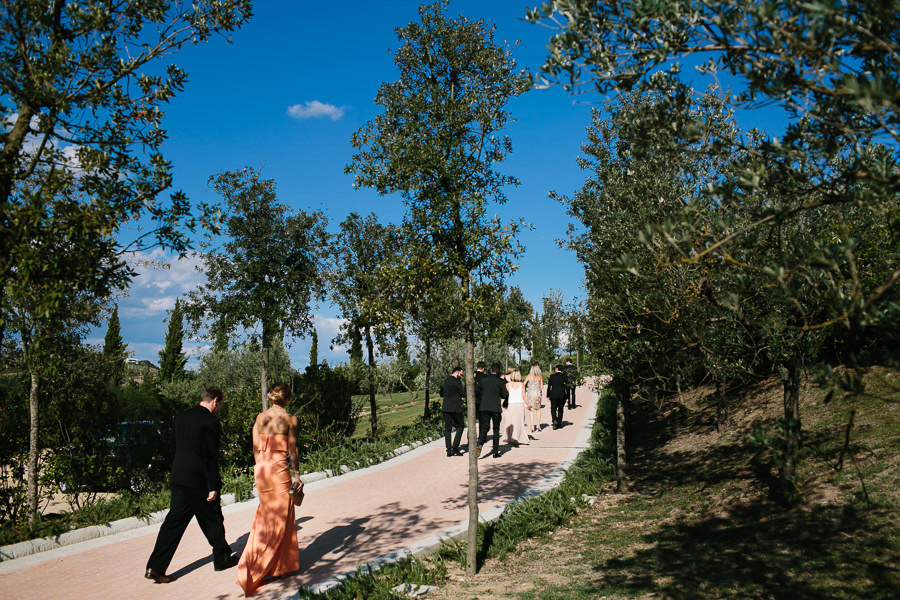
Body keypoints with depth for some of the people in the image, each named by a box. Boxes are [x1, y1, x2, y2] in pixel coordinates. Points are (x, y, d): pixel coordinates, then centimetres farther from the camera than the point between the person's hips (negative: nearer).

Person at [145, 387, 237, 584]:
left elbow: (179, 448, 15)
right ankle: (221, 558, 26)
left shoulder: (181, 418, 8)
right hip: (201, 481, -6)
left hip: (178, 479, 7)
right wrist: (213, 486, -12)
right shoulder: (211, 422, -15)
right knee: (213, 521, 10)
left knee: (173, 522, 9)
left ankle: (155, 567, 4)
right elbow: (211, 457, -17)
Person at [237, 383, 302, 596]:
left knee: (265, 516, 20)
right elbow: (292, 450, -8)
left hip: (261, 468, 6)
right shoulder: (290, 419, -8)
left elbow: (255, 448, 9)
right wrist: (297, 474, -2)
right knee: (280, 519, 6)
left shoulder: (259, 417, 6)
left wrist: (259, 469, 18)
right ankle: (256, 569, 4)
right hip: (279, 468, -6)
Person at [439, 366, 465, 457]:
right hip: (456, 408, -5)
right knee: (460, 427, 7)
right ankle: (455, 448, -2)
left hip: (446, 408, 5)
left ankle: (449, 450, 3)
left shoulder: (444, 382, 10)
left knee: (447, 428, 7)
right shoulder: (457, 381, -10)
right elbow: (463, 393, -6)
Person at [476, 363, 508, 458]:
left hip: (484, 407, 2)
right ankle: (495, 451, 10)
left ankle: (480, 444, -20)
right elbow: (505, 395, -4)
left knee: (484, 427, 6)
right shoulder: (500, 381, -5)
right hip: (496, 408, -2)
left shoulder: (483, 379, 3)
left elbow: (477, 392, 8)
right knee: (496, 429, 9)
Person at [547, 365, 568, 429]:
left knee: (553, 409, 8)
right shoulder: (564, 377, -1)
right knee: (560, 409, 14)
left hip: (553, 395, -1)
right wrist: (567, 397, 7)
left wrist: (548, 396, 5)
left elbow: (549, 386, -1)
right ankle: (559, 423, 17)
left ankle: (554, 420, -16)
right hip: (562, 396, 1)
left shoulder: (552, 376, -2)